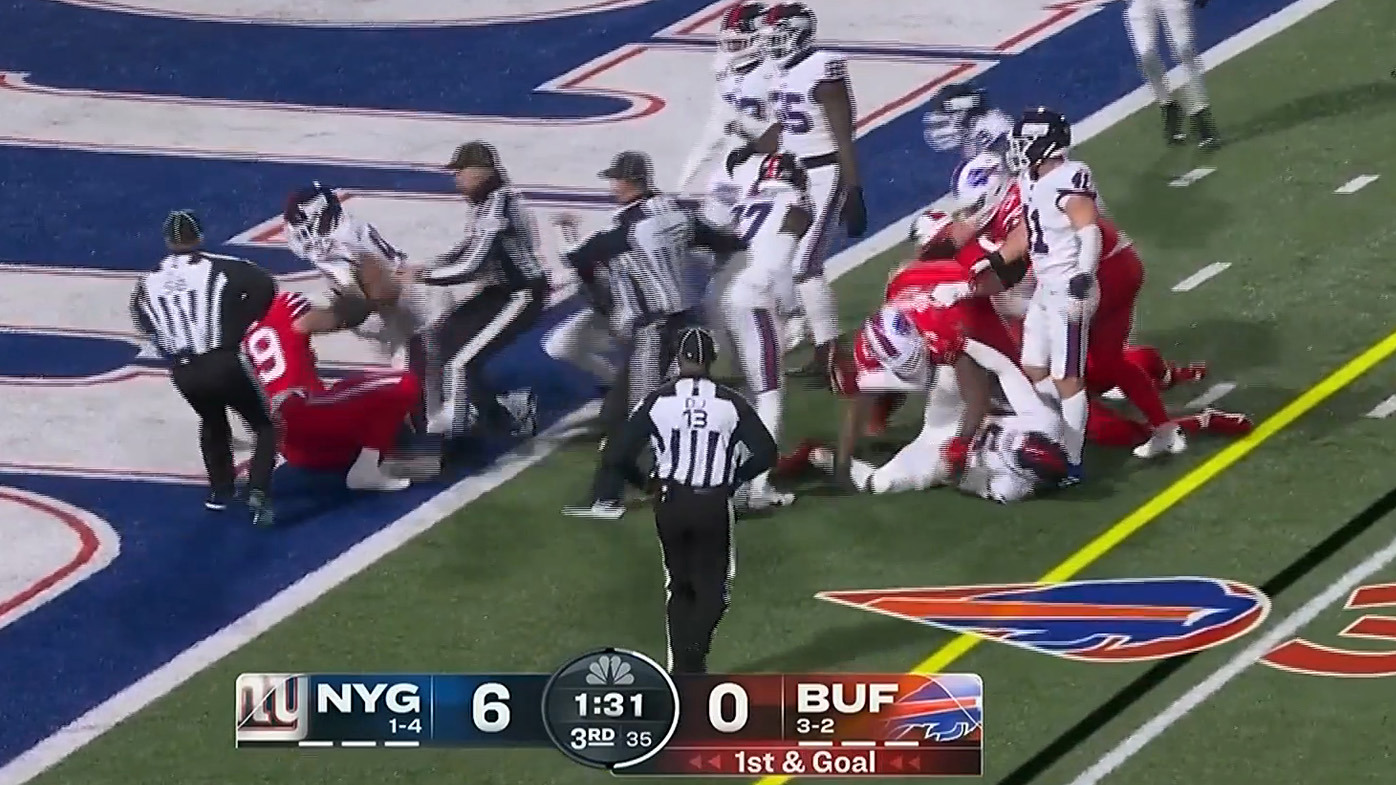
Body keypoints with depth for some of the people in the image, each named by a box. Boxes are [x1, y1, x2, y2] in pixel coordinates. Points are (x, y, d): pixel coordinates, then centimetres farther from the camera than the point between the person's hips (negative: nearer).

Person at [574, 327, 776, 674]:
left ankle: (682, 666, 11)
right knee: (712, 587, 10)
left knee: (679, 587, 18)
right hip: (714, 505, -1)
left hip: (671, 502, 1)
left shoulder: (657, 402, -4)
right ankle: (695, 650, -15)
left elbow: (619, 455, -6)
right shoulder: (730, 404, -4)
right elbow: (765, 453, -5)